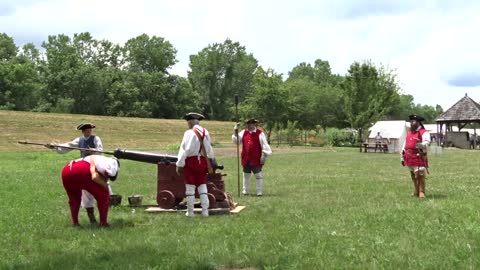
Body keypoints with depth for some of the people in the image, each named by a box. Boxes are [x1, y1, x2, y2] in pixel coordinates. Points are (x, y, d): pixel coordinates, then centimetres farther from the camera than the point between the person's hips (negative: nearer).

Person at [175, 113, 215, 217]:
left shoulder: (189, 133, -11)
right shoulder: (205, 132, 5)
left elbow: (184, 150, -13)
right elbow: (209, 149, 12)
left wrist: (179, 165, -10)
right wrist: (210, 161, 27)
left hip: (191, 162, -5)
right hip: (202, 162, 5)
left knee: (190, 188, 3)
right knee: (202, 187, 9)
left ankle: (190, 211, 8)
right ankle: (205, 211, 8)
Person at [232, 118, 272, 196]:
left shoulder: (260, 133, -7)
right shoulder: (243, 132, 7)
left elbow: (264, 145, -7)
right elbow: (236, 141, 7)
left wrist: (263, 156, -10)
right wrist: (235, 132, -6)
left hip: (256, 159, -5)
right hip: (246, 159, 5)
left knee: (258, 175, 1)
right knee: (246, 175, 15)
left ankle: (259, 192, 7)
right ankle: (245, 191, 26)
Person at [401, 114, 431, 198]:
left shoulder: (423, 132, -6)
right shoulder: (409, 133, 19)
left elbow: (427, 141, -24)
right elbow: (404, 145, 24)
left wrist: (422, 145, -47)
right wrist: (402, 157, 22)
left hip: (419, 158, -7)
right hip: (409, 159, 8)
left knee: (420, 175, -10)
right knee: (413, 176, 13)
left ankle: (421, 193, -5)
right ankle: (416, 192, 22)